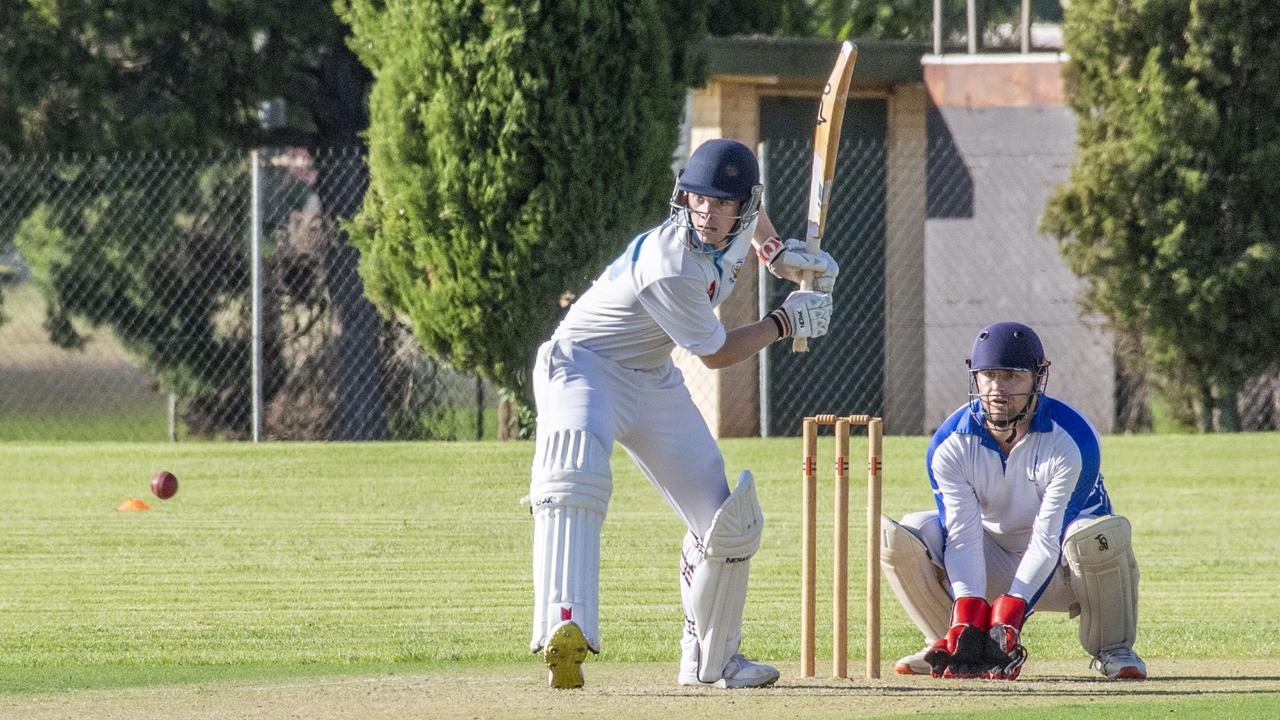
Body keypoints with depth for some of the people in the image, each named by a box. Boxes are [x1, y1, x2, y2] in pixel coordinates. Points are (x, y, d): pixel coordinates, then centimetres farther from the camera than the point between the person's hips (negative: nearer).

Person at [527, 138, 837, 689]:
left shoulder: (735, 234, -7)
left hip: (653, 383, 8)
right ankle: (565, 629, -54)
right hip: (584, 368, -8)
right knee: (576, 473, -39)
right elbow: (716, 354, -16)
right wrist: (785, 322, -7)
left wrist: (778, 252, 12)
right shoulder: (672, 267, -31)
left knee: (728, 521, 5)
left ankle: (709, 658, 26)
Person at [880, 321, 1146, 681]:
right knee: (895, 537, -19)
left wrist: (1008, 616, -37)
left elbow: (1049, 540, -27)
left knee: (1106, 531, -37)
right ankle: (950, 645, -2)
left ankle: (1112, 650, -16)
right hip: (991, 563, 3)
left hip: (1057, 570, -3)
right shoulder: (950, 445, -13)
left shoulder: (1071, 439, -23)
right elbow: (963, 536, -19)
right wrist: (968, 618, -35)